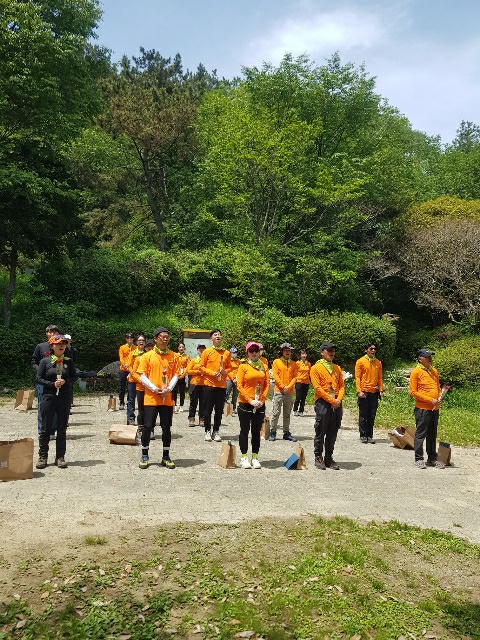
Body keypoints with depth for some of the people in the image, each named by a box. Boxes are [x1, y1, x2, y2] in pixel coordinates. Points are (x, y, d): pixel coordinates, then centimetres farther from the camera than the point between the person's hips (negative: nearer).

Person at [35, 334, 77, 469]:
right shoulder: (45, 361, 0)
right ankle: (43, 456, 13)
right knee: (45, 428, 3)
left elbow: (74, 377, 8)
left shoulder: (68, 362, 6)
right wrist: (53, 384, -15)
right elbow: (39, 379, -2)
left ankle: (60, 457, 14)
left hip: (64, 398, 2)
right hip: (48, 397, -2)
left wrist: (65, 381, -11)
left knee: (62, 429, 6)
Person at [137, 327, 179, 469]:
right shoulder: (147, 356, 0)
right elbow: (142, 376, -3)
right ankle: (144, 456, 14)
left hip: (167, 398, 2)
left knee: (167, 427, 6)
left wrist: (168, 389, -11)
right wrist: (154, 389, -13)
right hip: (151, 398, -2)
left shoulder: (173, 356, 6)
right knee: (148, 426, 0)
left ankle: (166, 456, 17)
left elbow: (176, 375, 5)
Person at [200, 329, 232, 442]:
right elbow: (201, 367, 0)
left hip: (222, 385, 2)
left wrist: (225, 372, -8)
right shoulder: (207, 352, 0)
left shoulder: (226, 353, 7)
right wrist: (212, 373, -13)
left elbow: (229, 367, 14)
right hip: (209, 384, -2)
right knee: (208, 409, 3)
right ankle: (208, 431, 13)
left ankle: (216, 432, 15)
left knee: (219, 410, 6)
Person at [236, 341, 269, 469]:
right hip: (245, 404, -3)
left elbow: (267, 384, 5)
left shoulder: (263, 366, 7)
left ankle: (255, 457, 17)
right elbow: (239, 385, -7)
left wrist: (262, 400, -8)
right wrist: (250, 400, -15)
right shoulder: (243, 366, -3)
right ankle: (244, 457, 12)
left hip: (260, 405, 3)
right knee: (245, 430, 4)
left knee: (256, 431, 9)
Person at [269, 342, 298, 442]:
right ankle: (273, 432, 4)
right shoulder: (276, 362, 2)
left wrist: (288, 387, -9)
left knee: (287, 414, 9)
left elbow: (295, 377, 6)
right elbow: (275, 375, -5)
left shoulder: (293, 364, 10)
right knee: (275, 413, -3)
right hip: (278, 391, -3)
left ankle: (286, 433, 15)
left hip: (290, 392, 3)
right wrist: (283, 387, -13)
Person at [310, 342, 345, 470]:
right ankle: (318, 458, 10)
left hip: (336, 404, 5)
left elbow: (342, 386, 11)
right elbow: (317, 388, -10)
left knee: (332, 433, 9)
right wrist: (331, 400, -14)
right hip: (323, 403, -5)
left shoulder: (337, 368, 15)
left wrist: (338, 400, -6)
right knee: (320, 432, 0)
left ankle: (329, 458, 18)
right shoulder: (316, 368, -2)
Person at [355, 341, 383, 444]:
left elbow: (379, 378, 13)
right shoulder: (360, 361, -3)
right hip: (364, 392, -4)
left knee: (372, 416, 7)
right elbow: (357, 377, -5)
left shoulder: (378, 362, 10)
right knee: (363, 415, 2)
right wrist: (359, 391, -12)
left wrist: (380, 390, 5)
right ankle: (363, 436, 10)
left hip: (374, 393, 4)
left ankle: (370, 435, 15)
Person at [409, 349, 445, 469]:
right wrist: (430, 400, -16)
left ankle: (432, 458, 23)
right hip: (422, 408, -7)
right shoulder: (416, 372, -9)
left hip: (435, 409, 7)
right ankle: (419, 459, 9)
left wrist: (439, 398, 1)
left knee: (432, 435, 14)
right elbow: (413, 392, -12)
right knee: (421, 434, 0)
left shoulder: (434, 371, 12)